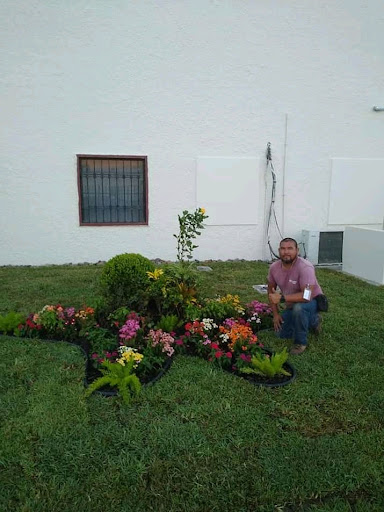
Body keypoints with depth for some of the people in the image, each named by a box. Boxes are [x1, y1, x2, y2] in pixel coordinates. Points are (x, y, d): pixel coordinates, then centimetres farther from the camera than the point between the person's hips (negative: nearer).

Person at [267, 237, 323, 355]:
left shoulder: (305, 267, -31)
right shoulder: (274, 267, -12)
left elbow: (306, 296, -40)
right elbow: (271, 290, 3)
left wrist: (281, 298, -37)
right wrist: (276, 314, -1)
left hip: (312, 301, -6)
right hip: (292, 305, 7)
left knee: (298, 308, -38)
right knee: (281, 333, 6)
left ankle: (301, 342, -12)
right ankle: (313, 321, 28)